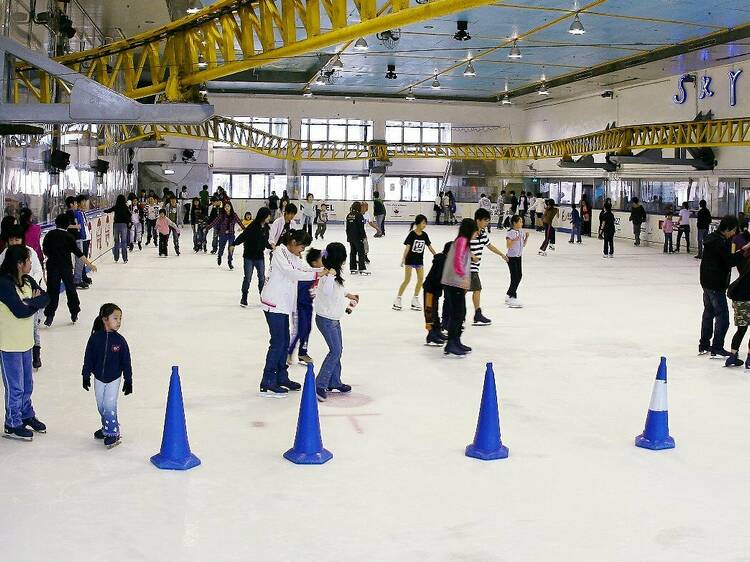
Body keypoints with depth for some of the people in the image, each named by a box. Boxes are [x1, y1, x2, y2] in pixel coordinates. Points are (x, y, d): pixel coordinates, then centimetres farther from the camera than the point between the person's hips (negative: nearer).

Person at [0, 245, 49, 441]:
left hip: (25, 341, 8)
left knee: (27, 385, 21)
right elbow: (21, 311, -26)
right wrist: (35, 302, -8)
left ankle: (27, 416, 38)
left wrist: (31, 302, -18)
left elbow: (45, 298, -1)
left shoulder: (27, 281, 4)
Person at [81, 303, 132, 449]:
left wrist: (128, 381, -4)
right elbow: (88, 358, -2)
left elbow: (126, 362, -6)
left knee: (109, 405, -5)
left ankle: (113, 433, 7)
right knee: (101, 405, 14)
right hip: (99, 378, 2)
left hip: (114, 378, -2)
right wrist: (86, 376, 0)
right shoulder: (95, 338, -12)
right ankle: (106, 427, 33)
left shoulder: (120, 340, -13)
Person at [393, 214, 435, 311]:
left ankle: (415, 299, 13)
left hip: (419, 260, 5)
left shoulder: (424, 235, 1)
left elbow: (429, 246, 9)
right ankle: (398, 299, 4)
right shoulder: (412, 234, -14)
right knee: (407, 280, -5)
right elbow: (407, 247, -20)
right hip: (410, 259, -5)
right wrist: (403, 258, -30)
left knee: (421, 279, 1)